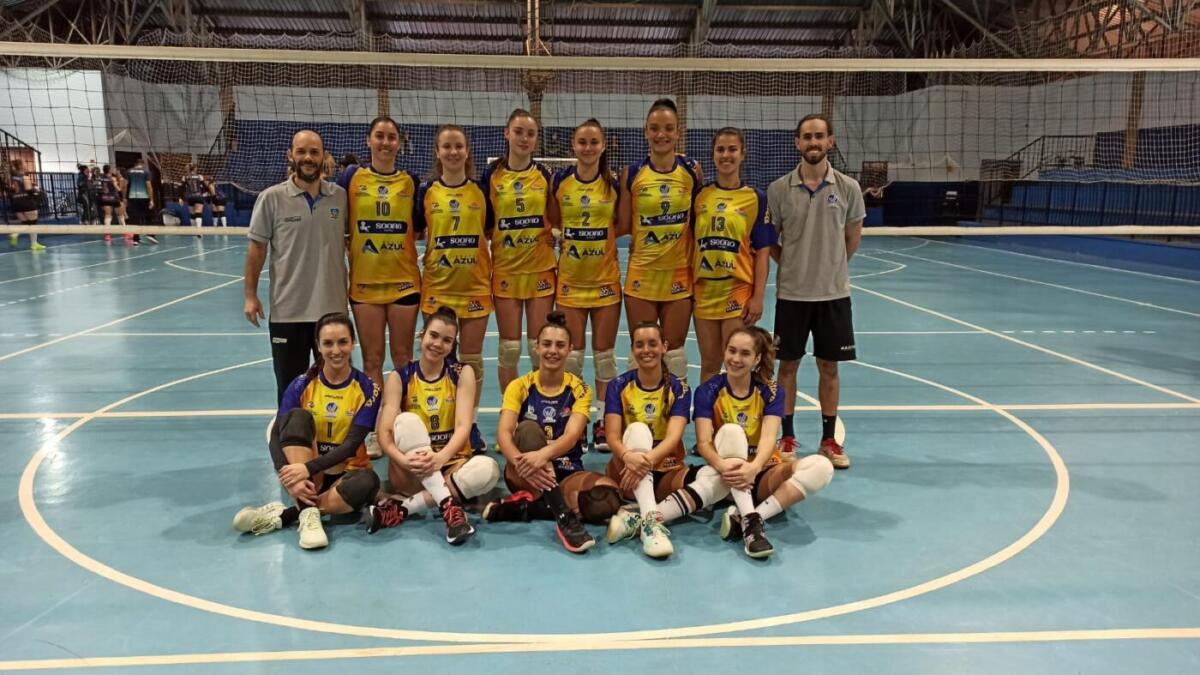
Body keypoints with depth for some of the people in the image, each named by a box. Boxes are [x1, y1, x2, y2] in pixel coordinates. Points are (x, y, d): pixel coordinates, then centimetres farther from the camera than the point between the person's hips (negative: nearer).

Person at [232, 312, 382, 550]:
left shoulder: (367, 388, -6)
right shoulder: (302, 385, -3)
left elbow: (352, 444, -16)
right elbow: (276, 436, -13)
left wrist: (309, 468, -31)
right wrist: (291, 478, -31)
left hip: (344, 474, -1)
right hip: (306, 476, 1)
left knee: (367, 482, -36)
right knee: (297, 416, -25)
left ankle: (283, 515, -23)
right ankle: (308, 511, -32)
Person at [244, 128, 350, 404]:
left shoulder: (341, 196, 2)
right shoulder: (271, 198, -4)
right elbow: (257, 248, 0)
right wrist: (250, 295, -3)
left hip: (333, 308, 2)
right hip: (288, 310, -2)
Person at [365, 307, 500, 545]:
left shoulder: (462, 373, -2)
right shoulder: (399, 377, -3)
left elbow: (463, 426, -14)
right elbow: (384, 431, -14)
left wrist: (440, 457, -34)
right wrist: (403, 459, -35)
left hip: (451, 464, 1)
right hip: (411, 474, -1)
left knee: (488, 468, -31)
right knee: (407, 420, -28)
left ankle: (401, 509, -27)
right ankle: (448, 505, -35)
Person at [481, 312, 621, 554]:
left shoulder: (579, 389, -1)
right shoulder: (519, 386, -1)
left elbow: (571, 437, -18)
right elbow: (503, 433, -16)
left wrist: (542, 455, -40)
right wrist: (520, 461, -39)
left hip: (565, 473, 1)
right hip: (524, 474, -1)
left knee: (607, 497, -31)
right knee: (528, 428, -33)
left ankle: (523, 506, -20)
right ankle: (564, 516, -42)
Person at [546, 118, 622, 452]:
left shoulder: (614, 183, -3)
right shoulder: (560, 181, -1)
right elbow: (553, 221, 5)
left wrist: (626, 187, -4)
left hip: (605, 279, 0)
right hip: (570, 280, 1)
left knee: (604, 353, 6)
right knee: (571, 353, 5)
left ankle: (604, 422, 16)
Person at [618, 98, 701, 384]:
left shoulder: (692, 170, 0)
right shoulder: (632, 174, -1)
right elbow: (623, 226, 2)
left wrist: (699, 265, 3)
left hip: (679, 273, 0)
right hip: (641, 273, 0)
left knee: (674, 350, 9)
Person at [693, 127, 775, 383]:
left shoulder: (755, 198, -1)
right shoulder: (700, 195, 6)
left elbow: (762, 252, -2)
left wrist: (758, 297, -9)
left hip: (738, 290, -2)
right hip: (704, 290, 3)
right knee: (709, 364, 10)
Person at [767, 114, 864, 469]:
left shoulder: (848, 187, -2)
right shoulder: (779, 189, -4)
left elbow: (853, 236, 9)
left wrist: (833, 265, 9)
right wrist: (790, 263, 0)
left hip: (833, 292, 1)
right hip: (791, 292, 0)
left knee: (829, 366, 8)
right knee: (787, 365, 6)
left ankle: (829, 440, 21)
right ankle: (787, 438, 19)